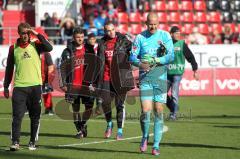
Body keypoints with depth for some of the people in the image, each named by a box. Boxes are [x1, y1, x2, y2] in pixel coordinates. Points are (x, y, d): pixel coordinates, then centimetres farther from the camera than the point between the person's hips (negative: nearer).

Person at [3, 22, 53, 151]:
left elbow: (49, 48, -16)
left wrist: (37, 35, -15)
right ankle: (15, 142, -9)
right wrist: (6, 87, 9)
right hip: (19, 87, 0)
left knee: (35, 116, 5)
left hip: (35, 86, 0)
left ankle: (32, 142, 13)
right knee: (17, 116, -8)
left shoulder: (35, 45, 3)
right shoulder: (13, 48, 6)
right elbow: (9, 69, 11)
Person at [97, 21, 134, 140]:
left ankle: (120, 130, 9)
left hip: (120, 78, -3)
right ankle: (109, 124, 24)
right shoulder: (102, 43, 11)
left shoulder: (123, 40, 0)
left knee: (120, 104, -1)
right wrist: (96, 80, 17)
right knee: (105, 102, -2)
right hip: (106, 78, 3)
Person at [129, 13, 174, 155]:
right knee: (145, 111, -11)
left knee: (158, 111, -1)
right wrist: (140, 64, -19)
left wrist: (155, 61, -18)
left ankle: (156, 145, 8)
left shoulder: (165, 36, 2)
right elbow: (132, 57, 2)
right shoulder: (140, 37, 4)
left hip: (161, 78, 0)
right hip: (145, 78, 0)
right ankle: (145, 137, 16)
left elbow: (171, 56, -5)